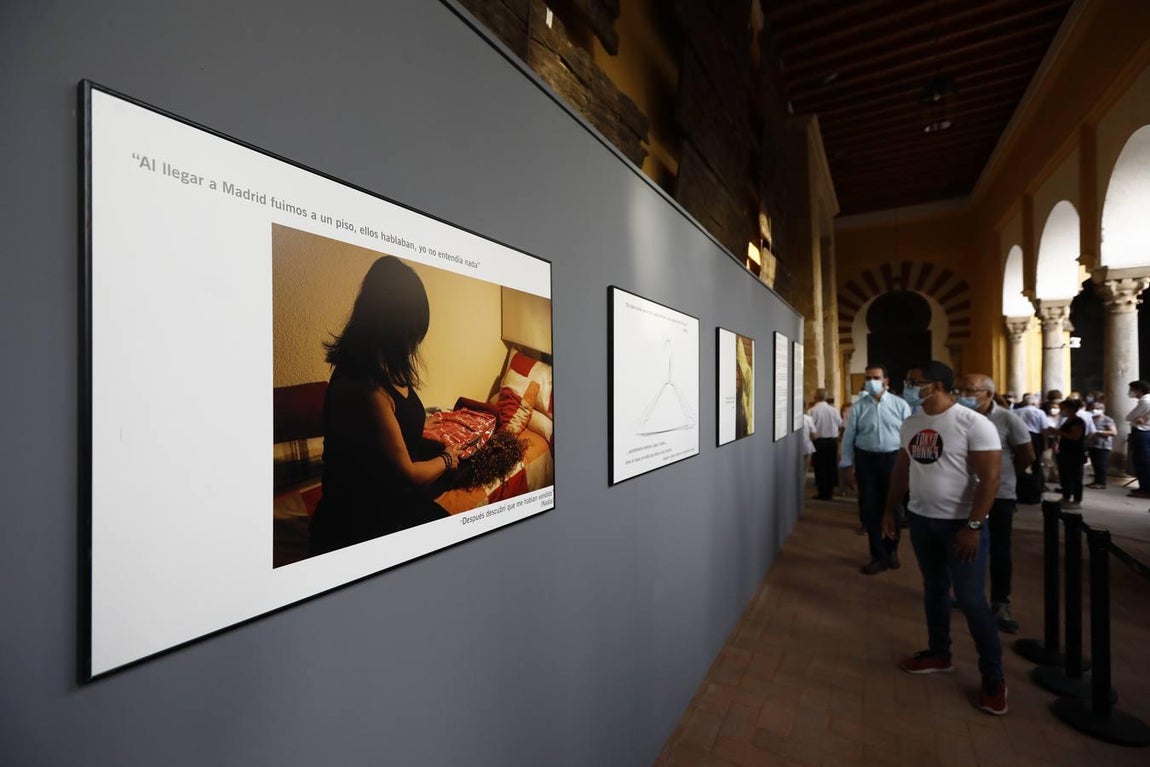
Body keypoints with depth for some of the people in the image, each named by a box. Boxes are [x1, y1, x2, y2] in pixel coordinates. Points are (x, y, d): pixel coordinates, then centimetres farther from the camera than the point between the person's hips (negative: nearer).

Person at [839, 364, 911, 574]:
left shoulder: (900, 405, -1)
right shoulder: (858, 407, 0)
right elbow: (849, 438, 2)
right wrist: (847, 467, 0)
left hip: (894, 459, 0)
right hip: (866, 460, 1)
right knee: (870, 508, 5)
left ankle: (891, 550, 37)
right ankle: (879, 556, 22)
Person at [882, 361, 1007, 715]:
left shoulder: (973, 423, -15)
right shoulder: (910, 424, 4)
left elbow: (990, 478, -17)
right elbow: (901, 470, 12)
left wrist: (973, 526, -21)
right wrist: (890, 510, 12)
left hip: (961, 524, -6)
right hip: (922, 521, 6)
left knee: (971, 601, 1)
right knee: (934, 590, 18)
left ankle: (993, 678, 20)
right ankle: (939, 654, 34)